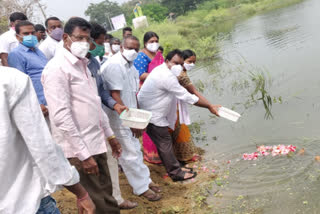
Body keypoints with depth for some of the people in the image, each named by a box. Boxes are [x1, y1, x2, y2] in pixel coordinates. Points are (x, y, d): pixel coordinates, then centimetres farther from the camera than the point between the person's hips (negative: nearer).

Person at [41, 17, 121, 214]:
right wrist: (83, 154, -21)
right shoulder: (57, 68, -14)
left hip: (97, 143, 8)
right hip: (79, 149, -8)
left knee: (106, 195, 18)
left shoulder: (82, 65, 15)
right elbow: (61, 116, -21)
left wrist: (109, 134, 21)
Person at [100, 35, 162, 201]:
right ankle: (142, 188, 15)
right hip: (118, 118, -9)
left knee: (135, 149, 19)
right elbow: (115, 96, -23)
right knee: (130, 153, 1)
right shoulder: (114, 65, -19)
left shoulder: (130, 66, 9)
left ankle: (145, 180, 33)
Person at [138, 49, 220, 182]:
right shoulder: (167, 76, -25)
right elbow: (186, 97, -23)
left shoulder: (162, 70, 7)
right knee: (165, 143, -1)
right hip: (151, 115, -10)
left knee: (164, 142, 16)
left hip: (150, 112, 10)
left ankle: (175, 167, 27)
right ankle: (176, 173, 11)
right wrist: (209, 107, -17)